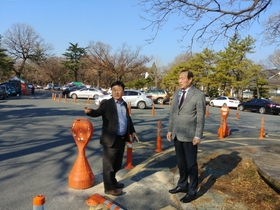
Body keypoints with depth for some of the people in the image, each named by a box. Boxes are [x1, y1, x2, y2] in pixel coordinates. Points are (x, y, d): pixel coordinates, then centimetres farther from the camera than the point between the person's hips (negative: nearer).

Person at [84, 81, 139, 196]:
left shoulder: (124, 104, 11)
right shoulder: (107, 104, -9)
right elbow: (98, 112, -25)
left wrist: (132, 131, 24)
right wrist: (90, 111, -47)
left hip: (122, 139, 7)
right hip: (111, 139, -7)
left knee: (117, 163, 20)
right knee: (108, 164, 4)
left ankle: (113, 181, 39)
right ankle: (109, 187, 18)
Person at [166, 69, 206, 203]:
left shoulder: (198, 95, -8)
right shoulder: (176, 94, 9)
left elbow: (201, 117, -10)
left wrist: (198, 136, -13)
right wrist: (170, 130, 10)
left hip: (189, 135, -6)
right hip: (177, 135, 6)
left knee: (191, 164, 5)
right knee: (180, 162, 16)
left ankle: (192, 191, 19)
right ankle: (182, 185, 33)